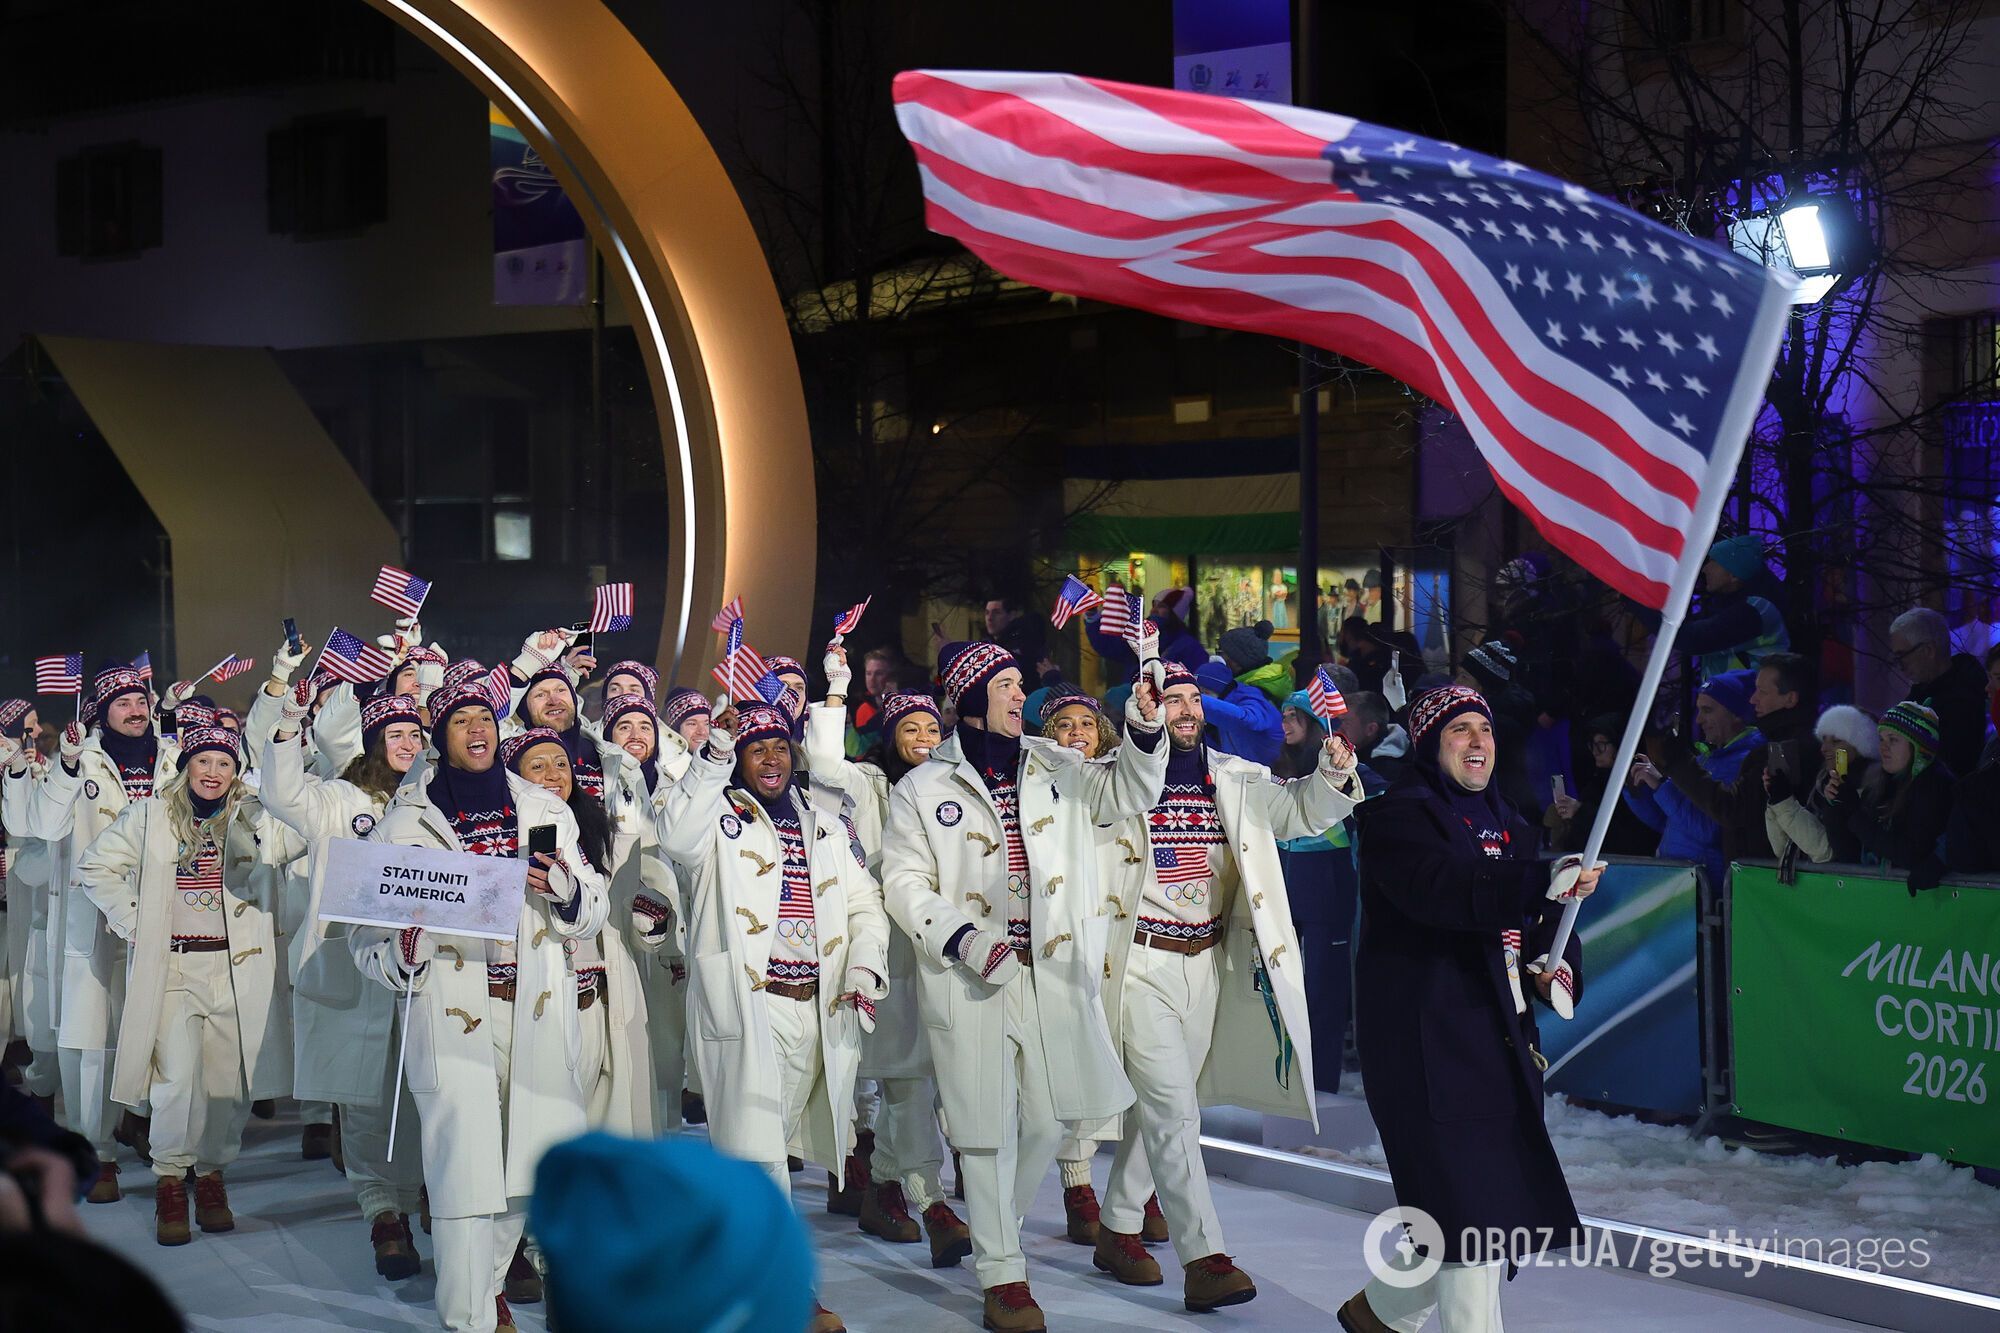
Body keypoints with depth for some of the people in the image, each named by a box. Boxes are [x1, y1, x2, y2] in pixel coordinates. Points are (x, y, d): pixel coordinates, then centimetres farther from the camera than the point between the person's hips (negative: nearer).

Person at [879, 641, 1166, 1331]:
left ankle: (994, 1231, 32)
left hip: (1053, 973, 4)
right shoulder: (923, 789, -1)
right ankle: (1002, 1274, 9)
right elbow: (905, 881, -2)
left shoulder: (1054, 767, 8)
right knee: (988, 1127, 0)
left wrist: (1143, 731, -14)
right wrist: (964, 941, -16)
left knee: (1048, 1118, 9)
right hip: (972, 979, -3)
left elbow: (1125, 792, 5)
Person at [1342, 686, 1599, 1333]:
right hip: (1426, 1040, -8)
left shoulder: (1508, 823, 19)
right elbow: (1438, 890, -25)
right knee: (1471, 1207, -12)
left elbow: (1539, 917, 24)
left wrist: (1558, 961, 1)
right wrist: (1543, 882, -36)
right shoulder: (1396, 814, -7)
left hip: (1499, 1034, 8)